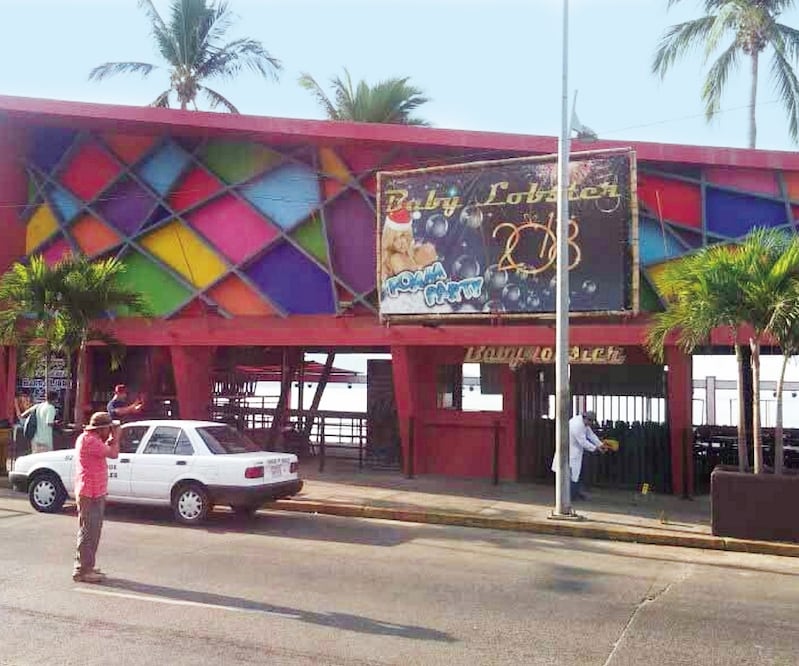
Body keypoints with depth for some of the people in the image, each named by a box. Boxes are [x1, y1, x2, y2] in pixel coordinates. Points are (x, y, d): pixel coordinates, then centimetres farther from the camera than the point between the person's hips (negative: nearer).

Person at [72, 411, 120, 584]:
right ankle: (82, 571, -2)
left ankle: (86, 567, 26)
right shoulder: (90, 441, -19)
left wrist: (112, 438, 8)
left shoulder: (89, 438, 15)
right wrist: (116, 437, -6)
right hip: (90, 494, -11)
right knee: (88, 532, -6)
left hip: (95, 493, 11)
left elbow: (107, 450, 20)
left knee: (93, 532, 17)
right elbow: (113, 453, -20)